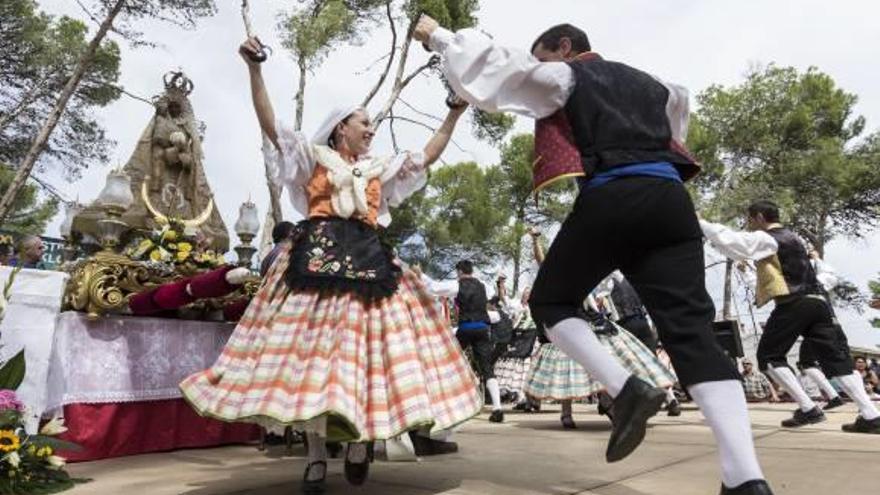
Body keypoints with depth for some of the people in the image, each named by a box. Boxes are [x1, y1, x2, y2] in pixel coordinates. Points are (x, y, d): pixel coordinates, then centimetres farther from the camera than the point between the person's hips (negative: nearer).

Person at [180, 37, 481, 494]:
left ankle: (359, 441, 8)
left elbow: (427, 157, 21)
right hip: (317, 257, -3)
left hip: (367, 261, 4)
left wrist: (455, 111, 18)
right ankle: (316, 456, -4)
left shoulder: (380, 169, 22)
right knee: (313, 347, -9)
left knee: (363, 347, -5)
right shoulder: (313, 158, 12)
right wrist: (253, 68, -7)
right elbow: (269, 124, 2)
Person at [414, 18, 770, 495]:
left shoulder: (562, 77, 16)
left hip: (610, 199, -5)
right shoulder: (647, 82, 33)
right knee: (691, 329, -4)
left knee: (550, 301, 13)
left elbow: (492, 66, 12)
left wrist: (439, 36, 25)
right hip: (670, 198, 6)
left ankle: (626, 388, -8)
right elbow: (677, 99, 56)